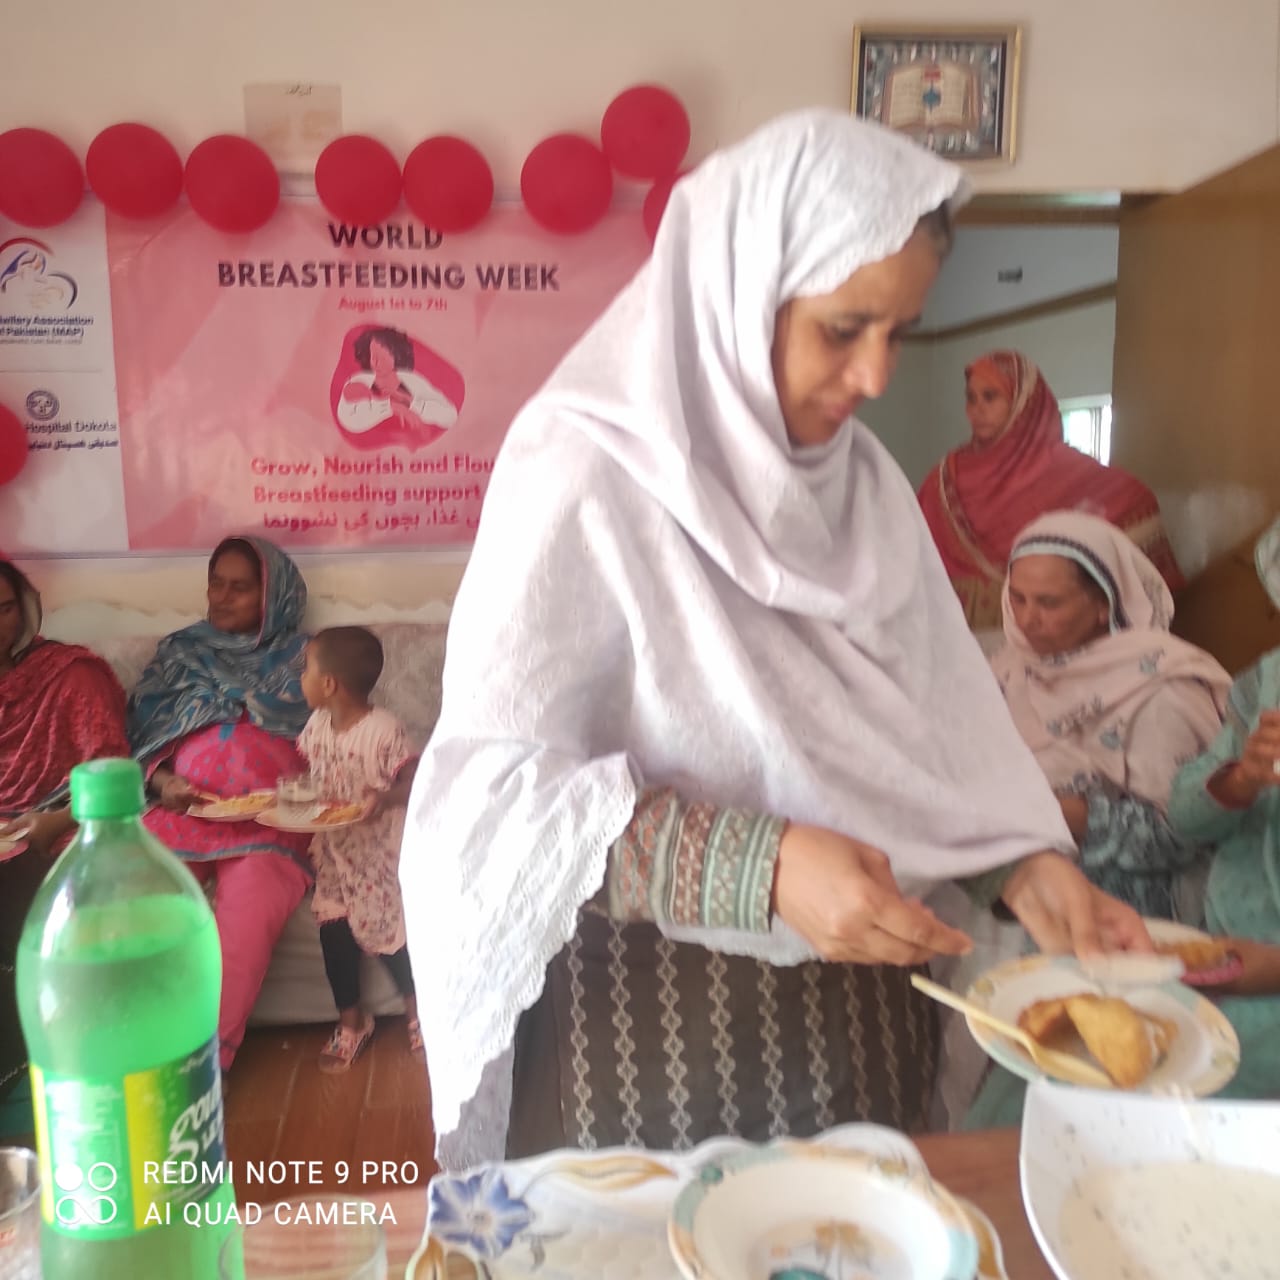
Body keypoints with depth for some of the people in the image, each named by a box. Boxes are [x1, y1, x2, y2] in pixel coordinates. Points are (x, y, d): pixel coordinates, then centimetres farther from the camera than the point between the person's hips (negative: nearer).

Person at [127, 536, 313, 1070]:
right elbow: (141, 733, 18)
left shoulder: (299, 657, 16)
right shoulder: (179, 652, 24)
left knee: (248, 913, -32)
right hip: (183, 808, 3)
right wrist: (163, 782, -3)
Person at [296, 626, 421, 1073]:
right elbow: (310, 776, 12)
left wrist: (387, 798, -37)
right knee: (333, 932, 4)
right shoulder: (316, 725, 0)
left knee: (389, 931, 1)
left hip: (379, 851, -6)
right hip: (333, 850, 6)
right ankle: (351, 1020, 24)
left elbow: (413, 782, -19)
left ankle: (416, 1007, 28)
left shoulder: (384, 730, -21)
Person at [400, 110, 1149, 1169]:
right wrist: (761, 868, -28)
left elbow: (934, 716, 5)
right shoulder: (586, 482, -20)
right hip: (652, 1029, -6)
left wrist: (1028, 861, -10)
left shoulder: (863, 480, 1)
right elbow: (490, 785, -22)